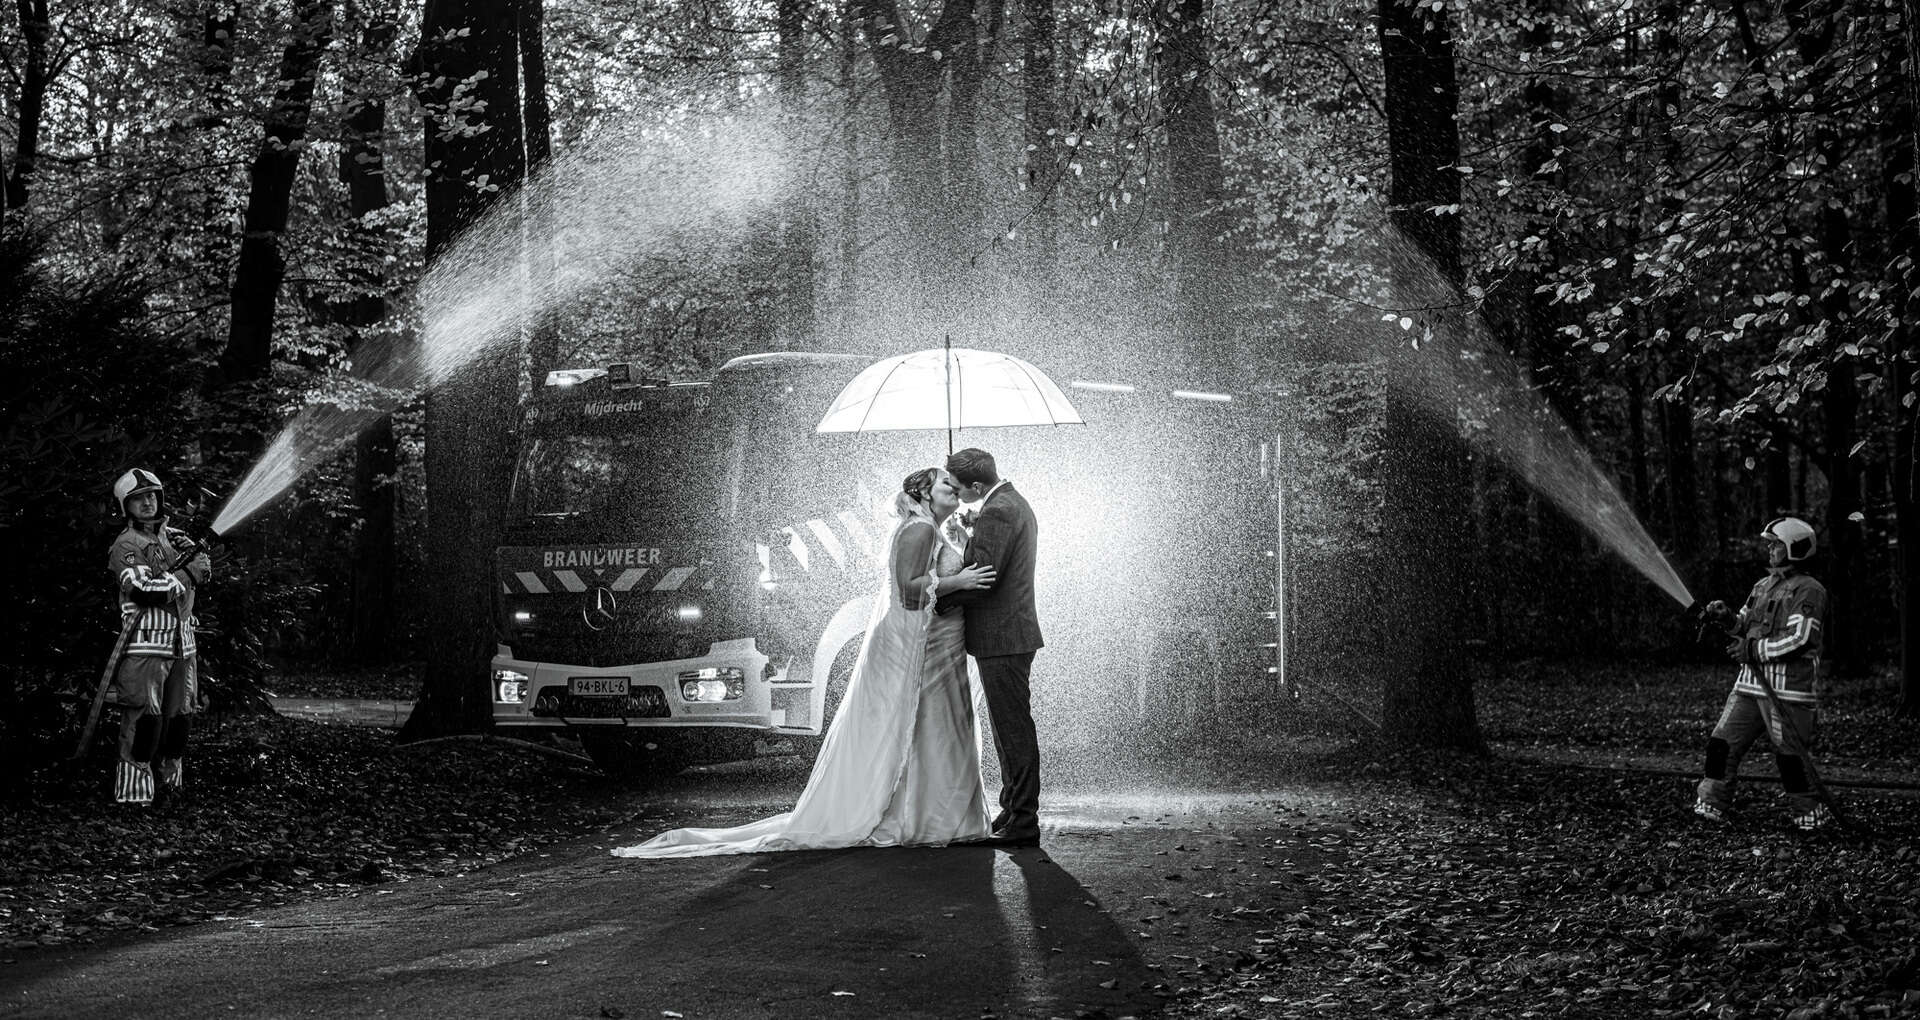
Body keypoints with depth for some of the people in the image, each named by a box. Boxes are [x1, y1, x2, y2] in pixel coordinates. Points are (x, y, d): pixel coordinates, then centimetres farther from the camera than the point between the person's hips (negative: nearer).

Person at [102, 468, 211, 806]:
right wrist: (184, 576, -13)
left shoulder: (172, 536, 15)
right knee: (145, 719, -12)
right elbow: (143, 590, -20)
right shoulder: (126, 546, -6)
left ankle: (171, 778, 26)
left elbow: (204, 567, 5)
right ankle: (133, 791, -9)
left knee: (180, 715, 13)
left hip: (181, 643, 7)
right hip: (145, 644, -7)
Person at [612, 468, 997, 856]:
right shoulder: (918, 529, -13)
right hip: (914, 648, -10)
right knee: (909, 733, -7)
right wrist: (956, 582, -24)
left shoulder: (930, 533, 19)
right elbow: (908, 588, -22)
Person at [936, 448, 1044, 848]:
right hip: (1011, 635, 11)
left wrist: (938, 599, -12)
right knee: (1012, 728, 15)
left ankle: (1022, 824, -4)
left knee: (1014, 729, -7)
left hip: (1002, 639, -11)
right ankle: (1015, 813, 22)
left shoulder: (996, 513, -17)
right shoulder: (1015, 504, 17)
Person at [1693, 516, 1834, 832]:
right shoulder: (1762, 587, 18)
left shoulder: (1808, 591, -8)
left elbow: (1799, 640, -17)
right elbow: (1745, 626, 23)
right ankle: (1711, 805, 10)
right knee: (1723, 743, 3)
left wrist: (1753, 650, -15)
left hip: (1788, 688, -8)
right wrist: (1727, 618, 1)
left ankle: (1811, 813, 8)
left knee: (1789, 755, -5)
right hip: (1751, 683, 8)